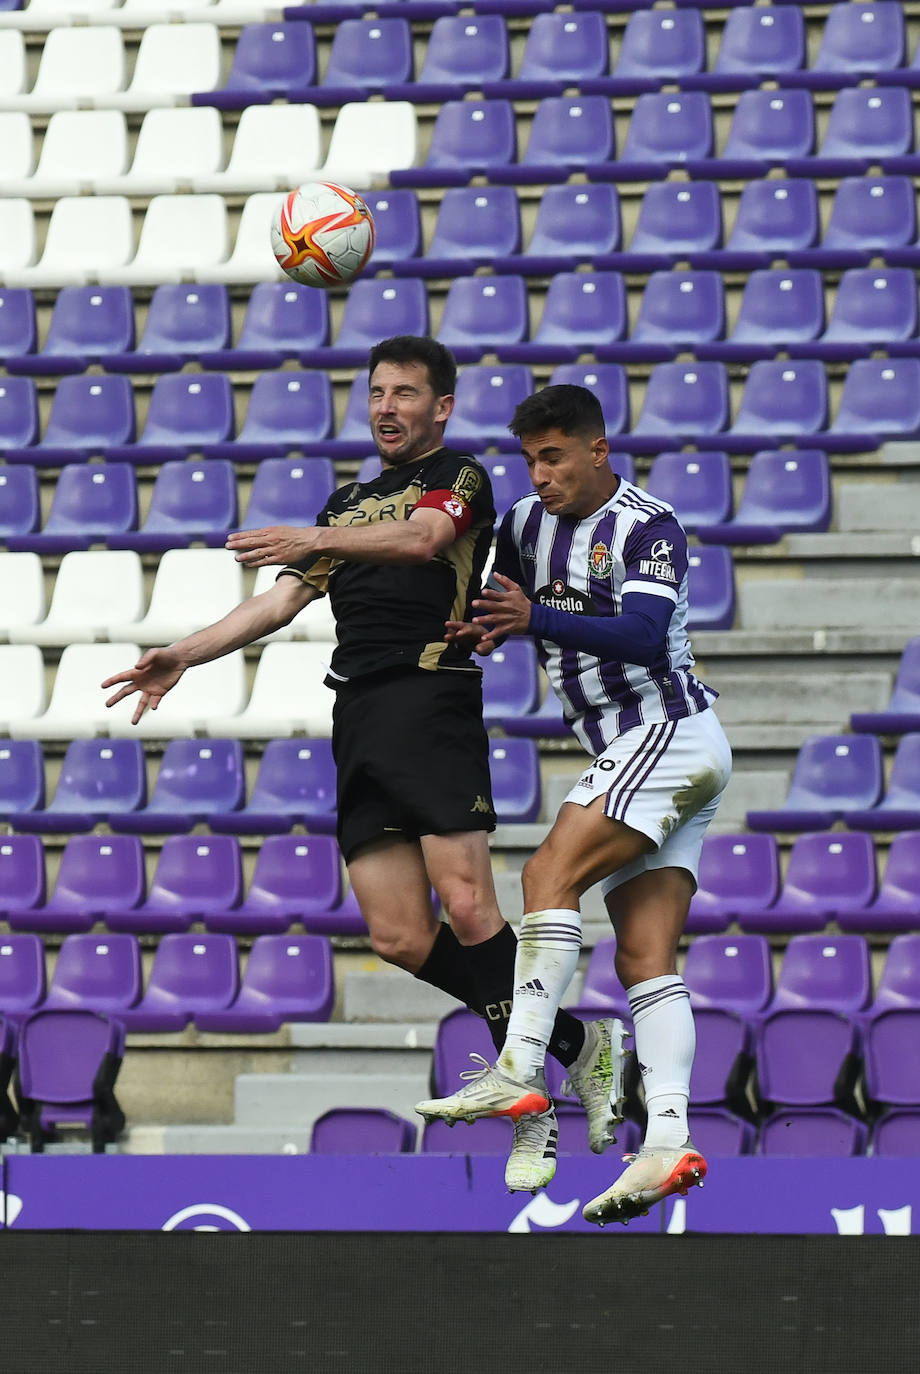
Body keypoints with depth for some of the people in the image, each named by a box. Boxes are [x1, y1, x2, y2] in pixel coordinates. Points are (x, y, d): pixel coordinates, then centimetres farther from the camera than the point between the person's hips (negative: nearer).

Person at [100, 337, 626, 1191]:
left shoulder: (460, 478, 4)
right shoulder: (348, 502, 27)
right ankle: (575, 1042, 8)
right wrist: (181, 656, 12)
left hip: (433, 697, -7)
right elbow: (282, 600, 24)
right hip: (359, 720, 7)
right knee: (399, 938, -3)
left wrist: (315, 540, -32)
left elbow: (422, 538, -17)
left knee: (465, 906, -19)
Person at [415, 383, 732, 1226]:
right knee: (645, 958, -3)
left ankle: (519, 1071, -28)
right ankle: (669, 1143, -13)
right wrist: (479, 633, 2)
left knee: (551, 872, -23)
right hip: (626, 754, 8)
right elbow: (498, 611, 26)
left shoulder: (648, 528, -11)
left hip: (670, 732, -8)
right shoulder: (529, 524, 12)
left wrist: (538, 619, -36)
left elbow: (642, 633, -25)